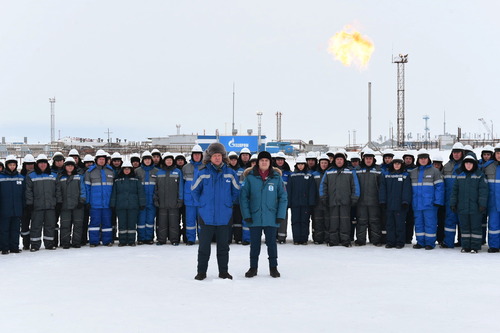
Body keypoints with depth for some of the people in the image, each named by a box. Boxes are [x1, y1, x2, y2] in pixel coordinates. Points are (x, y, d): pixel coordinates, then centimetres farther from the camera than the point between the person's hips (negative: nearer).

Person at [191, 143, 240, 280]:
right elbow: (194, 190, 9)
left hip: (224, 216, 1)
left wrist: (228, 203, 10)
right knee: (204, 245, 4)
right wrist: (201, 204, 4)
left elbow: (236, 191, 14)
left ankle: (223, 271, 19)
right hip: (206, 216, -1)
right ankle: (202, 271, 14)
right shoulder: (203, 173, -3)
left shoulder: (230, 173, 1)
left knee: (223, 246, 10)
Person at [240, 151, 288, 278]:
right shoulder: (250, 177, -2)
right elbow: (243, 196, -1)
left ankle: (273, 267, 19)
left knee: (271, 243, 8)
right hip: (255, 218, 0)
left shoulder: (276, 177, 0)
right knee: (254, 244, 8)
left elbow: (283, 197, 2)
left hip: (271, 218, 0)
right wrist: (246, 214, -8)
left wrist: (281, 215, -5)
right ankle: (253, 267, 20)